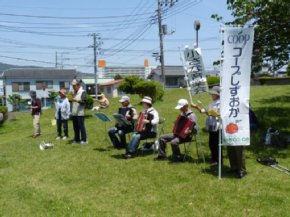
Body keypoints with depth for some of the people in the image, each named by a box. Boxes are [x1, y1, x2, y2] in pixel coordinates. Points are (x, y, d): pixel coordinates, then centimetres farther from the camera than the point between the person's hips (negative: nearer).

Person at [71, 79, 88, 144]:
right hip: (73, 113, 6)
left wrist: (76, 100, -27)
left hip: (80, 113, -6)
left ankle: (84, 140, 1)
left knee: (81, 126, -5)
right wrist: (71, 98, -2)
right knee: (75, 127, 9)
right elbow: (71, 100, 17)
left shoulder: (83, 92, -4)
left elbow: (83, 102, -14)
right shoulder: (73, 92, 15)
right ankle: (77, 139, 18)